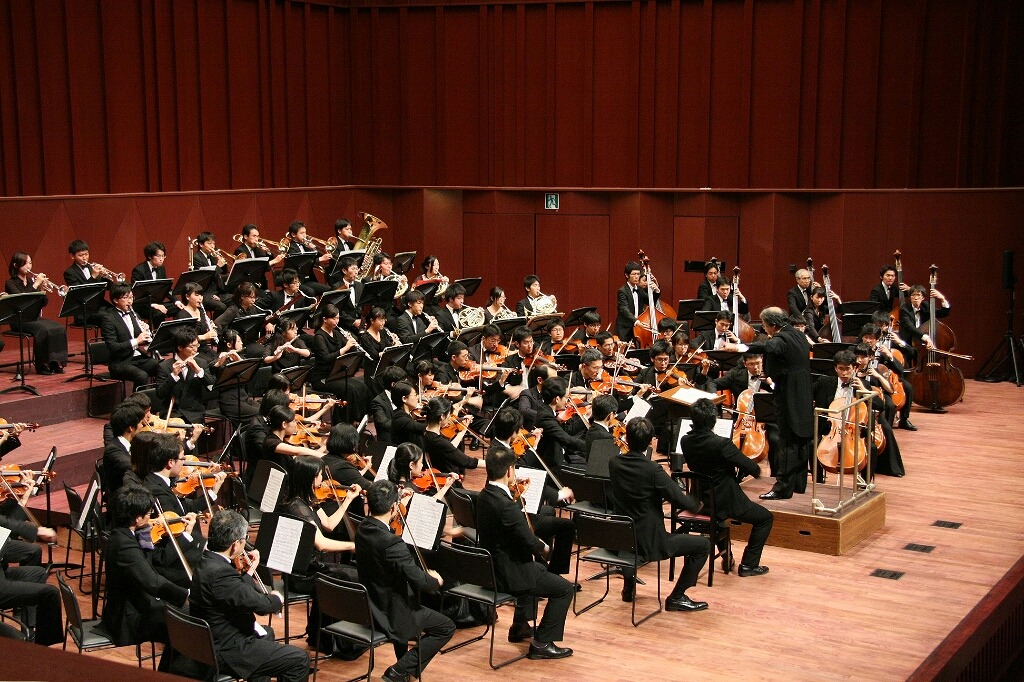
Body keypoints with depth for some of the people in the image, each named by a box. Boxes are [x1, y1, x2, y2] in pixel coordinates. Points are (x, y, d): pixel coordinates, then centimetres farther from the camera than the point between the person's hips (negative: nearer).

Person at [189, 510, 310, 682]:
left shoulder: (206, 561, 2)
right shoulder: (219, 572, -30)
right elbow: (261, 605, -29)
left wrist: (250, 570, 13)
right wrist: (276, 599, -9)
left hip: (212, 642, 11)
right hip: (225, 653, -11)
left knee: (266, 633, 37)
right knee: (300, 660, -9)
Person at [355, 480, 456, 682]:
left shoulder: (362, 529, -5)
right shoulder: (391, 543, -31)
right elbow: (420, 581, -27)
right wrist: (436, 580, -4)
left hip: (368, 606, 8)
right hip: (389, 615, -8)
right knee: (447, 627, 6)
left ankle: (404, 662, 42)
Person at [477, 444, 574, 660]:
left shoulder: (485, 496, 0)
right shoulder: (506, 506, -29)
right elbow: (531, 544, -26)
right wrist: (544, 548, -4)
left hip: (491, 567, 10)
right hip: (507, 575, -10)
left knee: (538, 569, 36)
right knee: (565, 588, -1)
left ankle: (520, 627, 42)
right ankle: (542, 643, 3)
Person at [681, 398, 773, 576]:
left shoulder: (685, 441, -8)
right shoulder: (721, 444, -27)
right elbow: (752, 468, -20)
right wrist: (756, 470, 5)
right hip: (726, 502, -7)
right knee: (766, 518, 14)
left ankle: (727, 558, 43)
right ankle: (749, 564, 14)